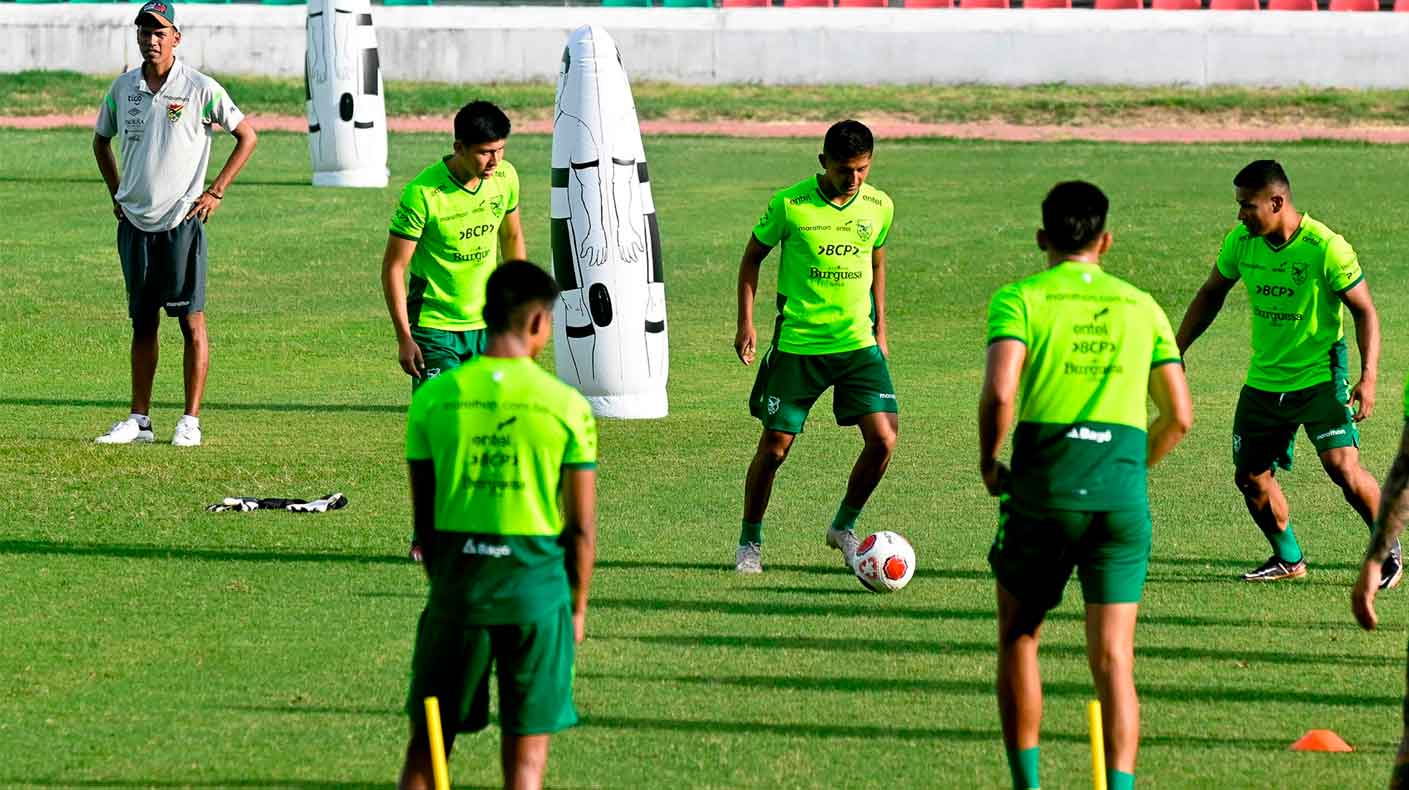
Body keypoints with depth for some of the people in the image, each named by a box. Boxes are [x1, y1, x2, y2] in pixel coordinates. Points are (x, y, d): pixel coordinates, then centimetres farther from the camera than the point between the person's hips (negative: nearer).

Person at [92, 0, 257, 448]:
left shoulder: (200, 89, -6)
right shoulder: (123, 88, 7)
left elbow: (247, 136, -1)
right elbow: (101, 140, 24)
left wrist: (215, 192, -5)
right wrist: (116, 193, 14)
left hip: (182, 221, -4)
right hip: (135, 222, 4)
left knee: (191, 321, -4)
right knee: (142, 322, 9)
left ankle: (191, 422, -1)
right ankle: (139, 420, 14)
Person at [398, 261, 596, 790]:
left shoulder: (434, 397, 0)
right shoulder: (567, 405, -5)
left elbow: (422, 513, 5)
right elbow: (583, 525, -2)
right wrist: (578, 604, 11)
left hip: (456, 583, 2)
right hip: (538, 585, -2)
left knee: (428, 743, 10)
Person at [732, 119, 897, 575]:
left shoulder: (879, 207, 0)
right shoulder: (790, 204, -10)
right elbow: (753, 256, 3)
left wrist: (879, 329, 19)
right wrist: (746, 323, -2)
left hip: (858, 342, 3)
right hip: (797, 344, -3)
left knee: (883, 438, -9)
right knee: (775, 446, -1)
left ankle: (844, 527, 14)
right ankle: (749, 542, 20)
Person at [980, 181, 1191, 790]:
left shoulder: (1020, 299, 2)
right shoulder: (1141, 307, 14)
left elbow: (999, 391, -14)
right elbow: (1179, 416, 11)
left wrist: (988, 461, 2)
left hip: (1043, 493, -2)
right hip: (1123, 498, 2)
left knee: (1018, 639, 17)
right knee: (1113, 659, 0)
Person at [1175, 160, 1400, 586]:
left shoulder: (1326, 248, -19)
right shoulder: (1240, 241, -3)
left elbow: (1364, 311, -12)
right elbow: (1211, 294, 14)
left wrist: (1368, 377, -22)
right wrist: (1176, 351, 11)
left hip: (1320, 376, -6)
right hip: (1264, 381, 6)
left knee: (1342, 465, -20)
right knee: (1250, 477, 5)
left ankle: (1390, 551, 1)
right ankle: (1288, 559, 28)